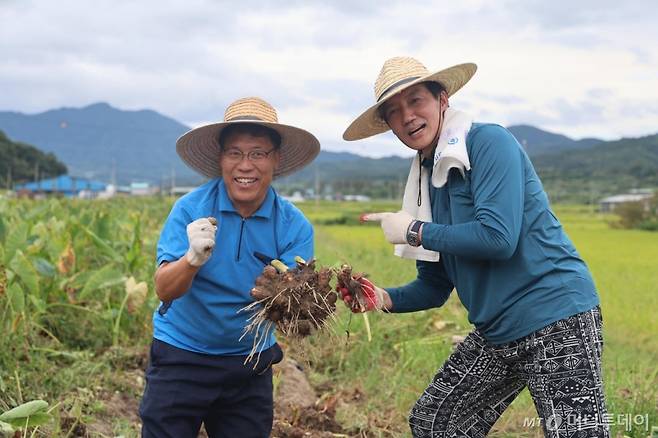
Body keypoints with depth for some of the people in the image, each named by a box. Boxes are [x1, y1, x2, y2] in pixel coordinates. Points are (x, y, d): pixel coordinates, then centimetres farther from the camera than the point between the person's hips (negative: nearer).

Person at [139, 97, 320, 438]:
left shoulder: (295, 227, -10)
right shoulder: (190, 209, -12)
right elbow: (164, 291, -18)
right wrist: (193, 259, -38)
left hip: (250, 366, 2)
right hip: (181, 358, -1)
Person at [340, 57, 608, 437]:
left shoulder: (489, 142, -10)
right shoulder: (426, 179, 12)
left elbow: (498, 238, -24)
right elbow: (435, 287, 15)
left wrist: (414, 231, -12)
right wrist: (385, 299, -3)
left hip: (557, 319, -9)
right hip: (496, 333, 9)